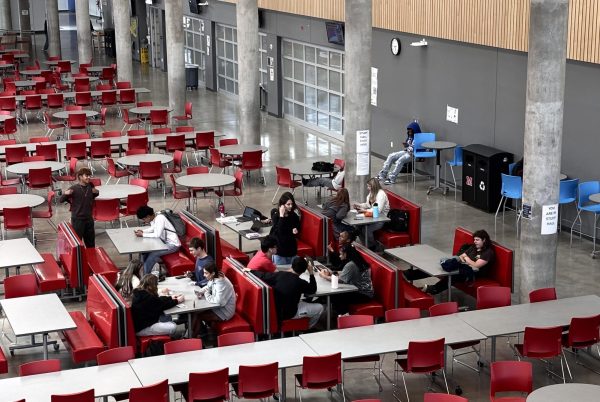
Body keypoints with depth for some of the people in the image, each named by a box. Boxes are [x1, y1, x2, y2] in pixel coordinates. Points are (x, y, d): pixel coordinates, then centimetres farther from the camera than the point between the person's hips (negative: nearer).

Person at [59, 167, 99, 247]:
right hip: (77, 219, -6)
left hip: (89, 218, 6)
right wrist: (65, 194, -31)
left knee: (91, 242, 17)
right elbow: (61, 200, -11)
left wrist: (96, 192, 3)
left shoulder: (90, 187, 2)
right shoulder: (74, 188, -14)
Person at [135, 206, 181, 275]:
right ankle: (153, 271, 11)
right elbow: (153, 228, 19)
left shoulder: (160, 218, -25)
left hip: (172, 244, -10)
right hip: (164, 242, 10)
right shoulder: (154, 217, 0)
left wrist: (142, 235, -24)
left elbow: (157, 235, -32)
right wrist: (142, 231, 1)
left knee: (152, 254, -22)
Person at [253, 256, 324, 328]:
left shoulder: (279, 274, -12)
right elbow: (313, 290, -2)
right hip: (287, 314, -6)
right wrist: (311, 273, -2)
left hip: (274, 309, 6)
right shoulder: (300, 283, -22)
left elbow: (262, 276, -3)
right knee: (319, 308, 8)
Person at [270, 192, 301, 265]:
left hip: (291, 248, 4)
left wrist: (295, 230, -9)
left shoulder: (294, 216, -1)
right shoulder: (276, 215, -13)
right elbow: (279, 231, -25)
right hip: (279, 249, -4)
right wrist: (281, 216, -26)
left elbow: (297, 227, 14)